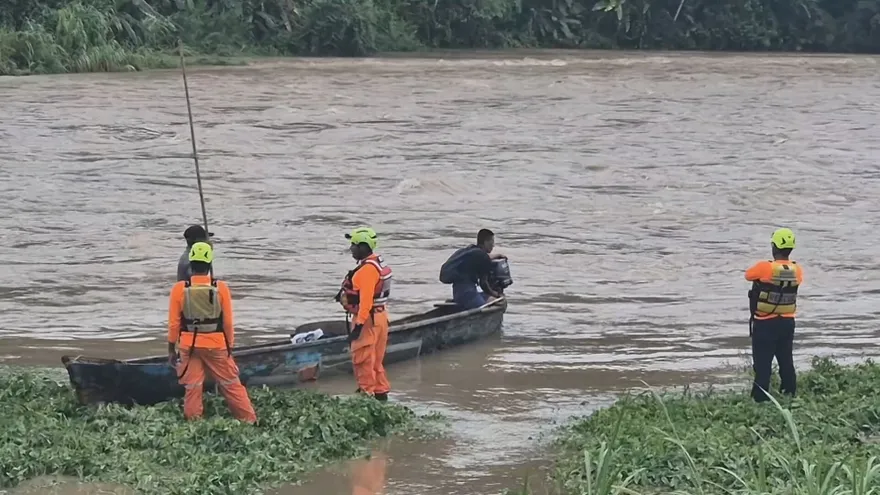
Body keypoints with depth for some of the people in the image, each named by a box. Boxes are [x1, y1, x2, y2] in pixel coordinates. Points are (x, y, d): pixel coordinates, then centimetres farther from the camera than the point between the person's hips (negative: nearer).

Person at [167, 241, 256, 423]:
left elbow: (174, 323, -3)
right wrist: (230, 346, 10)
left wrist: (171, 349, 6)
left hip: (189, 345, 0)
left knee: (192, 387, 6)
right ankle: (249, 420, 13)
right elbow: (228, 322, -2)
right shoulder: (221, 288, -7)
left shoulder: (180, 289, -7)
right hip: (216, 345, 0)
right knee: (231, 384, 9)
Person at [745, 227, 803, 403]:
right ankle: (790, 394, 20)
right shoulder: (797, 270, -4)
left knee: (762, 363, -1)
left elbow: (748, 275, -1)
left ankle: (760, 398, -3)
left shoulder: (764, 268, -18)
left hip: (765, 324, -5)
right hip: (787, 323, 5)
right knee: (786, 361, 16)